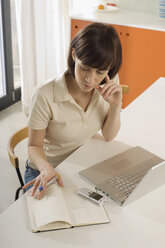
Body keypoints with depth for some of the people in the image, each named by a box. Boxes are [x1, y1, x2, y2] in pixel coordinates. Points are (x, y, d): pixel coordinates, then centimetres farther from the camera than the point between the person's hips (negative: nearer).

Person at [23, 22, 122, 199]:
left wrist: (116, 105, -20)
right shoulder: (45, 95, -26)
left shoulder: (109, 84, -11)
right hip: (46, 171, -4)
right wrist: (46, 168, -37)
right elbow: (34, 146, -15)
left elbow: (108, 136, -2)